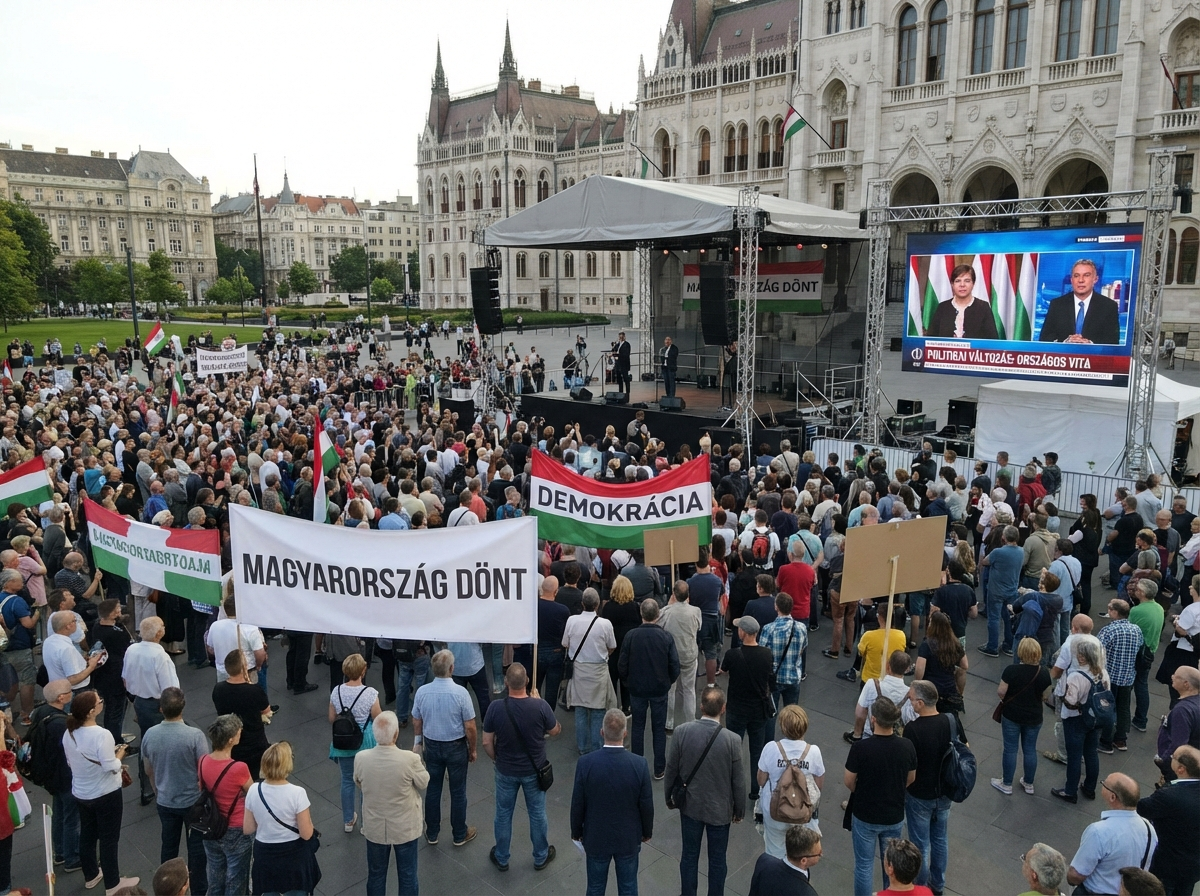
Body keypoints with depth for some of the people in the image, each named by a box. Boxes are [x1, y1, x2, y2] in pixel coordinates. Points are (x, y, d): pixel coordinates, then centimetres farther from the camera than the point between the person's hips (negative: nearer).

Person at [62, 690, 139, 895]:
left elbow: (71, 762, 8)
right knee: (109, 839, 9)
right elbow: (111, 768, -26)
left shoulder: (69, 733, -7)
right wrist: (119, 754, -7)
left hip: (80, 793, 7)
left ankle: (90, 876, 42)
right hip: (106, 795, -7)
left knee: (87, 835, 24)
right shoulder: (102, 735, -30)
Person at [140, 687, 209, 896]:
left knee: (169, 846, 21)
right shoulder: (195, 735, -26)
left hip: (165, 802, 4)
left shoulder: (150, 735, -12)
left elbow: (149, 771, 4)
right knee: (196, 847, 13)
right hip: (193, 801, -4)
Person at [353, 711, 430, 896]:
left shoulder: (361, 758, -21)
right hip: (405, 828, -2)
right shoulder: (410, 759, -29)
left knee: (376, 874, 23)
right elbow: (424, 783, -9)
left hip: (374, 827, 2)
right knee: (407, 875, 19)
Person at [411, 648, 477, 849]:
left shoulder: (422, 691, -13)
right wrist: (472, 749, 0)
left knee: (433, 789, 17)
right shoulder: (460, 693, -23)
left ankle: (432, 833, 30)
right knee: (457, 791, 12)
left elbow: (417, 722, 1)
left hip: (432, 746, 3)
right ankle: (459, 835, 25)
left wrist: (418, 742, 18)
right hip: (456, 747, -3)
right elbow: (469, 727, -15)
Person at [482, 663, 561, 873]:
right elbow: (555, 731, -5)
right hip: (534, 770, 0)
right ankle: (541, 857, 37)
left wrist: (496, 759, 8)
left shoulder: (496, 707, -23)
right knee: (537, 813, 20)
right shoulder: (540, 706, -24)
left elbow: (487, 742, -12)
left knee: (503, 814, 20)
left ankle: (501, 858, 37)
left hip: (506, 771, 0)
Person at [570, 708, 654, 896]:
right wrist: (647, 832, 8)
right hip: (628, 838, 0)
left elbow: (577, 804, -11)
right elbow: (646, 805, -10)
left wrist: (576, 832, 7)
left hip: (596, 838, 0)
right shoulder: (640, 764, -21)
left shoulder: (585, 763, -22)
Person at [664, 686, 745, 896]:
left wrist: (669, 797, 10)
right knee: (717, 859, 18)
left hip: (690, 805, 2)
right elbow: (738, 781, -12)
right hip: (720, 808, -1)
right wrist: (739, 809, 5)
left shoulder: (681, 731, -20)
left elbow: (671, 769, -7)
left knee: (689, 855, 19)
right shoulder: (732, 740, -23)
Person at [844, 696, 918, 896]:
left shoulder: (860, 748, -26)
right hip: (894, 816, 3)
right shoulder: (907, 746, -15)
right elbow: (911, 778, 2)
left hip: (865, 816, -3)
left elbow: (849, 781, -13)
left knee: (864, 865, 14)